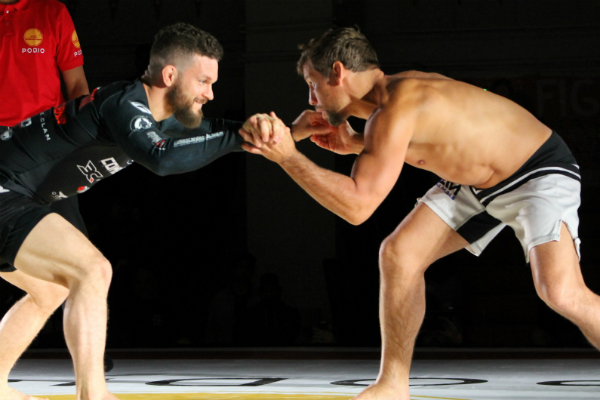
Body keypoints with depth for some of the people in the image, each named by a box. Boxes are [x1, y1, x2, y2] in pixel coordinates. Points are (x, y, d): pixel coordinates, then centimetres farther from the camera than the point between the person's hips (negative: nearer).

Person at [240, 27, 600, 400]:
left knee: (561, 292, -28)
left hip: (541, 171, -10)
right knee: (398, 254, 1)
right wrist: (355, 145, 5)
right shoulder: (394, 89, -2)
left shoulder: (395, 109, -29)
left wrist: (288, 157, -28)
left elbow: (358, 206, -33)